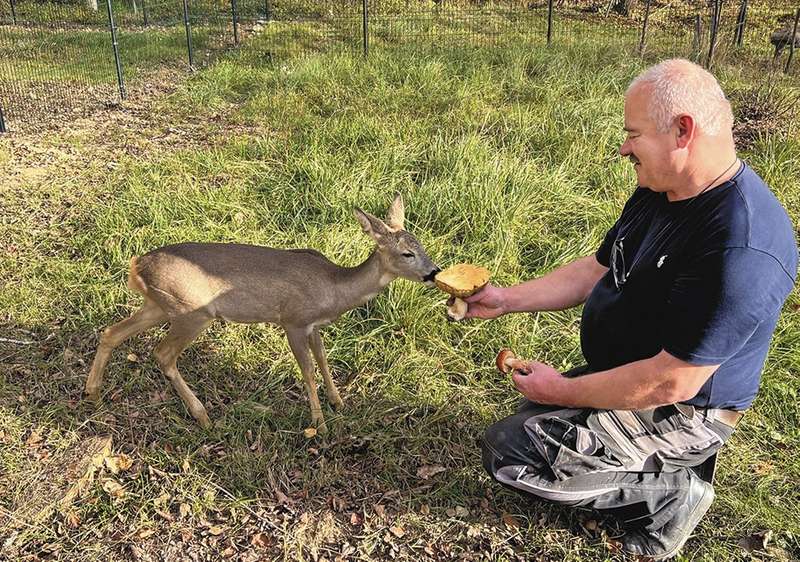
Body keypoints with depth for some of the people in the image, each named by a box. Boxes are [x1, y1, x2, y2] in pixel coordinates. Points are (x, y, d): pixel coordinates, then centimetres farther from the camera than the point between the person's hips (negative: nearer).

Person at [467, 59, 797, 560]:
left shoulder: (740, 250, -33)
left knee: (509, 452, -14)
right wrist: (506, 299, 0)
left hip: (680, 414, -9)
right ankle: (667, 470, 14)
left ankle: (670, 492, 0)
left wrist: (563, 391, -18)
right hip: (624, 377, 10)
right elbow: (597, 270, 8)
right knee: (524, 418, 22)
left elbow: (671, 383, -30)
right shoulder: (658, 192, -3)